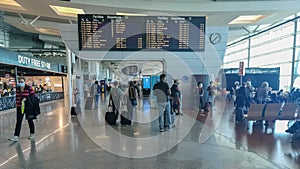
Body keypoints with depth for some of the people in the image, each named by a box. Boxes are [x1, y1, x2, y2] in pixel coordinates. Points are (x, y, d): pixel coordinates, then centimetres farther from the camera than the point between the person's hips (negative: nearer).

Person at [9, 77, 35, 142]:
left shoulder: (29, 88, -12)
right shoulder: (17, 89, 4)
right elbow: (17, 97, 16)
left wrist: (26, 99, -23)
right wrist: (17, 104, 13)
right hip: (19, 107, 4)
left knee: (30, 120, 10)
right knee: (18, 122, 3)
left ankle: (32, 134, 26)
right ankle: (16, 136, 7)